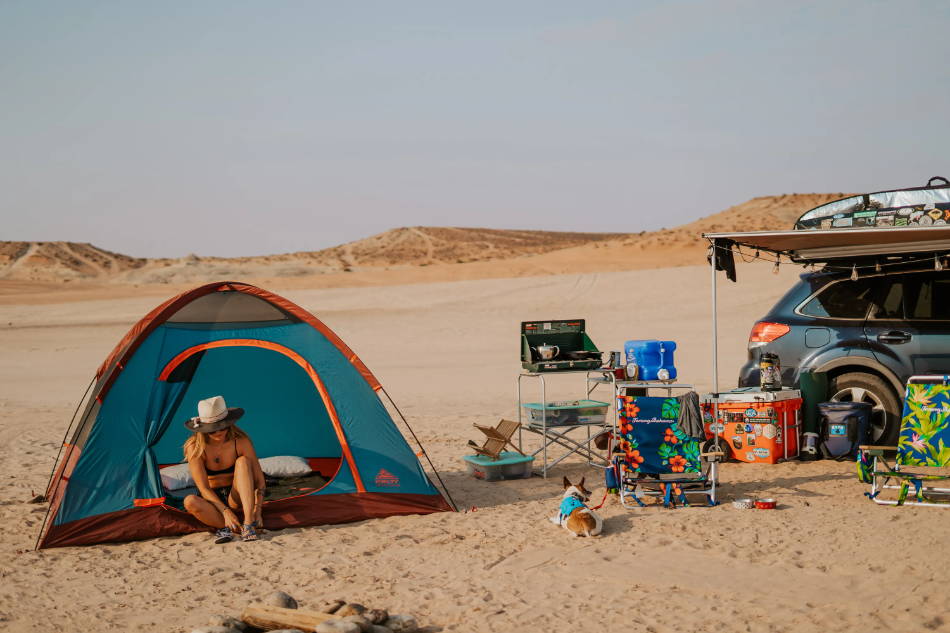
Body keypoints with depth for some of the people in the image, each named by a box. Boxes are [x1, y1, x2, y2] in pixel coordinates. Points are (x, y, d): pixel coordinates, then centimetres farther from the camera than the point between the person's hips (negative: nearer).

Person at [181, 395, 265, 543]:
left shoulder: (240, 442, -12)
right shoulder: (195, 448, -15)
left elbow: (259, 479, -11)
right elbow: (204, 488, -19)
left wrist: (257, 509, -25)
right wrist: (225, 511, -32)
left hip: (236, 500, 1)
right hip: (211, 502, -1)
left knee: (242, 461, -27)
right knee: (190, 501, -34)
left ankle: (248, 521, -36)